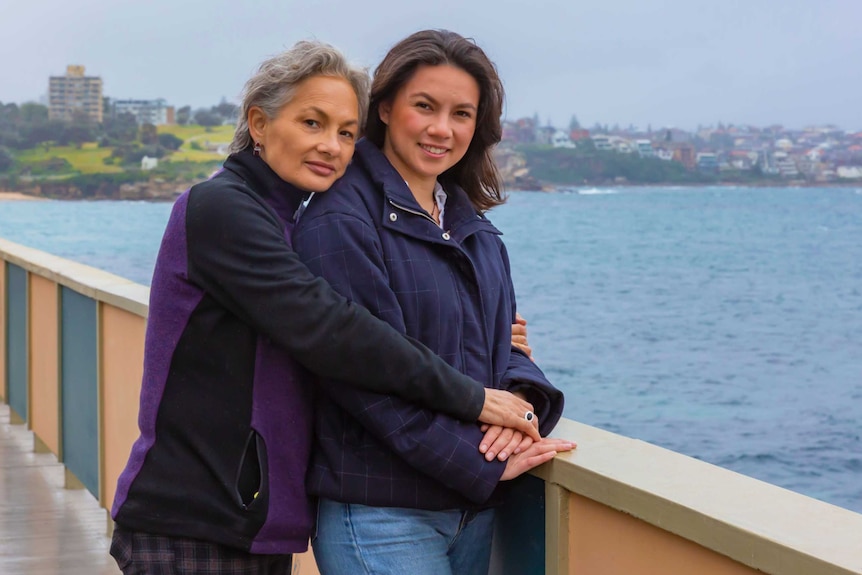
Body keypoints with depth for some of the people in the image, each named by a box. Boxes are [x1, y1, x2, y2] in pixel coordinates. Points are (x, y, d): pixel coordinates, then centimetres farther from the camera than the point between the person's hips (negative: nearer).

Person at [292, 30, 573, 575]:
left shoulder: (475, 228, 14)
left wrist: (523, 396, -9)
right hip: (379, 520, -7)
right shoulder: (340, 220, -11)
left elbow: (501, 340, 15)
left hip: (474, 508, 7)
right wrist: (485, 462, -17)